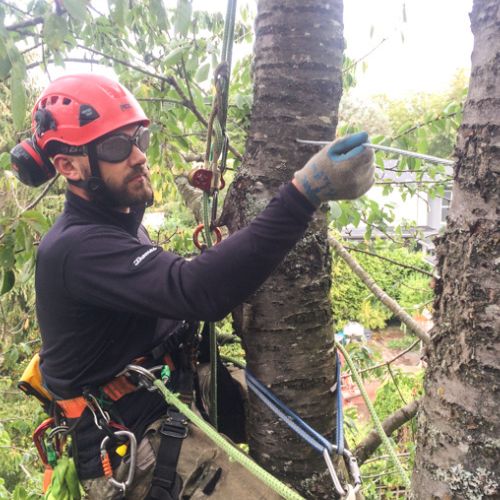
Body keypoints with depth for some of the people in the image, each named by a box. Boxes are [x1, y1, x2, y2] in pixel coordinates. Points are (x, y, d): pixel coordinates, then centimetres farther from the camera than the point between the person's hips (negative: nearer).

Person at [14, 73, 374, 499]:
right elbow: (195, 290, -38)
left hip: (175, 393, 9)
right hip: (138, 447, -9)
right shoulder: (76, 249, -23)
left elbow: (174, 289, 16)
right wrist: (305, 194, -42)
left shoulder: (119, 221, 8)